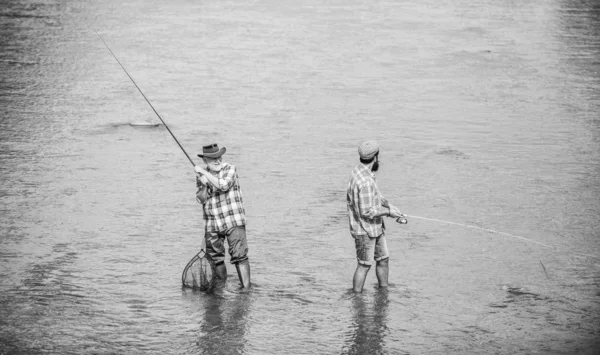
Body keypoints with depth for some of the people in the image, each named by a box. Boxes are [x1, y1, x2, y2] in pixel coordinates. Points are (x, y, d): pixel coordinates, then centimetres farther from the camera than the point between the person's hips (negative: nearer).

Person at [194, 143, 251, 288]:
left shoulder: (230, 169, -6)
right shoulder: (200, 174, 7)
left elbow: (223, 185, -24)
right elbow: (201, 200, 2)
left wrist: (204, 172, -19)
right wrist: (204, 185, -16)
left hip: (233, 222, -4)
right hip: (212, 225, 4)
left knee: (239, 256, -14)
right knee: (216, 259, 8)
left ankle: (246, 289, -14)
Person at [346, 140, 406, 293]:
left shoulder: (360, 170, 3)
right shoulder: (365, 182, -29)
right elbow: (367, 212, -27)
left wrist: (389, 205, 3)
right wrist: (388, 212, -15)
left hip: (376, 228, 10)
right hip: (365, 230, -10)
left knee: (383, 259, 18)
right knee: (364, 265, 1)